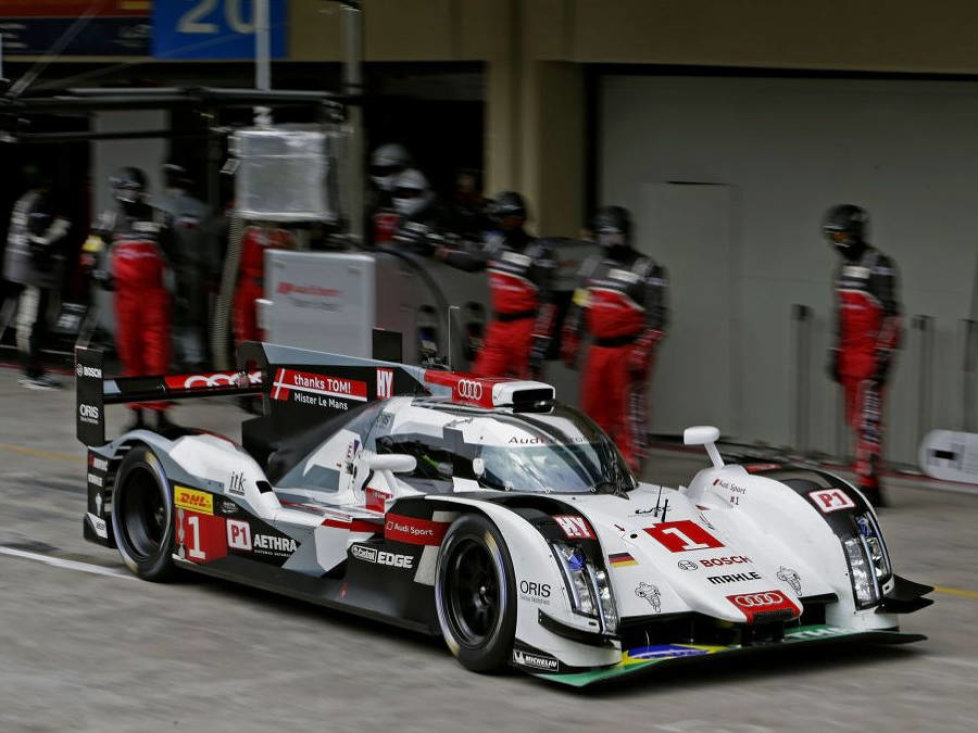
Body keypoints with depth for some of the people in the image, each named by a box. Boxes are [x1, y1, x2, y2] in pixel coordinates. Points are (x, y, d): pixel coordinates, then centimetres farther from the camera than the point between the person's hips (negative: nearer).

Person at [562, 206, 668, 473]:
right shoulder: (591, 265, 15)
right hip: (598, 349, 7)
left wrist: (642, 351, -18)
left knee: (629, 408, -8)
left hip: (629, 349, -6)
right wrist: (569, 342, 18)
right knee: (593, 406, 11)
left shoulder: (646, 270, -6)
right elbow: (579, 307, 22)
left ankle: (631, 460, -6)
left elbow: (656, 316, -10)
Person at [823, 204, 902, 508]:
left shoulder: (878, 265, -11)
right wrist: (836, 354, 24)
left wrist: (884, 356, -20)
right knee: (856, 420, 8)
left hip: (871, 354, -9)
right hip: (850, 354, 9)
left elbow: (891, 314, -16)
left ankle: (867, 484, -12)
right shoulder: (845, 266, 17)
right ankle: (870, 484, 12)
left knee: (867, 420, -11)